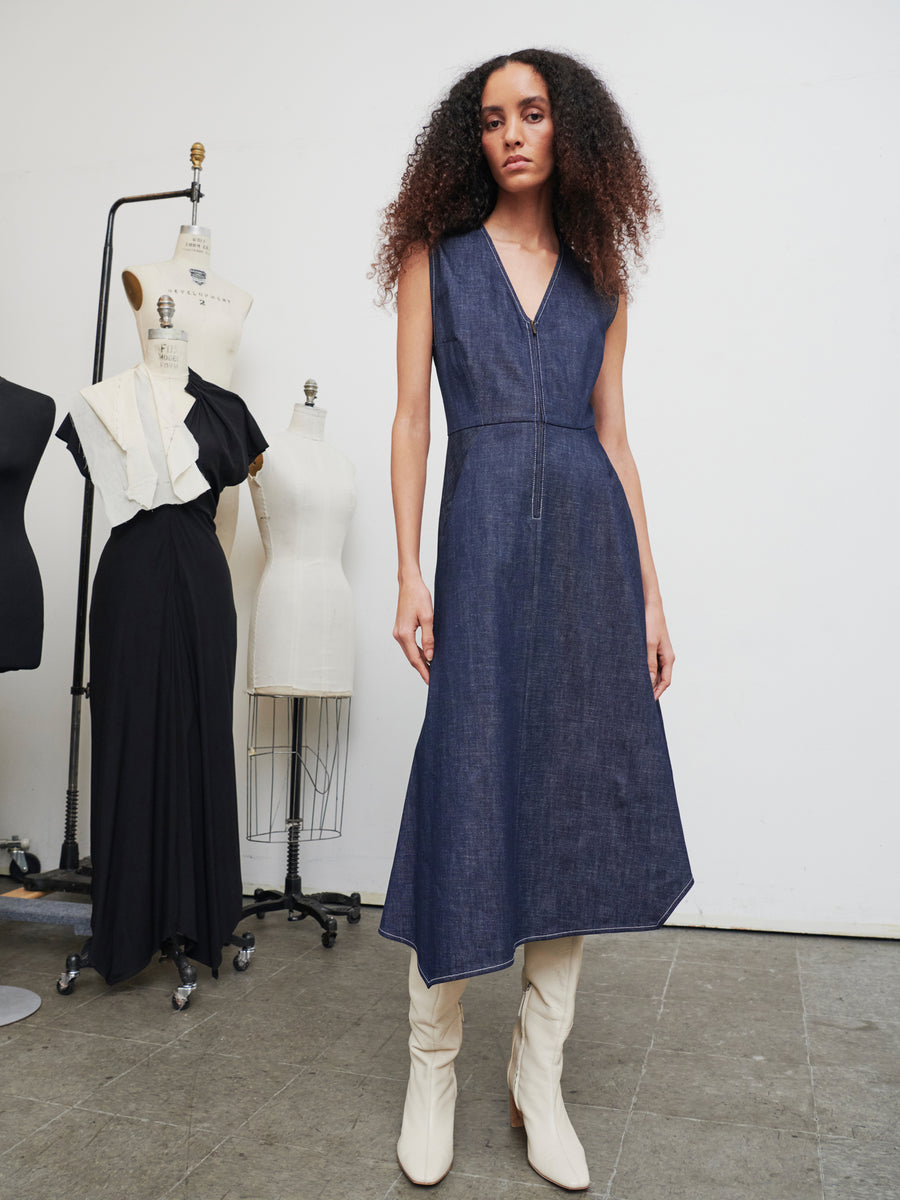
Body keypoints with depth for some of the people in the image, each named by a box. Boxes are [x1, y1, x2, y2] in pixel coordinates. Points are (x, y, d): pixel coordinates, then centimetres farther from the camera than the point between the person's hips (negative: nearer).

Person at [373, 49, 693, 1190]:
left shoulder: (601, 275, 16)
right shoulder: (437, 256, 11)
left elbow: (614, 435, 12)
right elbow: (411, 418, 4)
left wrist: (649, 591, 6)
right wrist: (409, 574, -7)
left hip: (592, 537, 3)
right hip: (487, 533, -2)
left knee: (581, 791, 3)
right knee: (471, 786, -4)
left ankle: (539, 1074, 19)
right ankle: (432, 1066, 17)